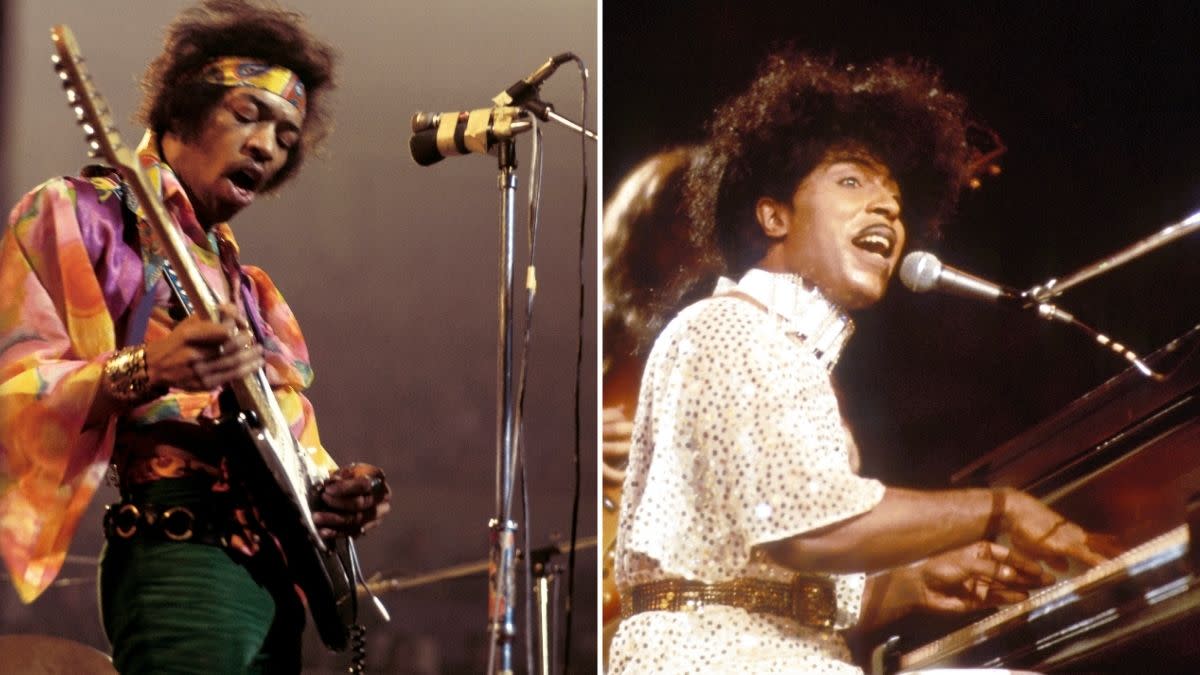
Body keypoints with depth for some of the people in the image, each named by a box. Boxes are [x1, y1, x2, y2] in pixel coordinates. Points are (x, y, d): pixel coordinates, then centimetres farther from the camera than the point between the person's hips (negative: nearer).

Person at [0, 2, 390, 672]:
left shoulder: (245, 285, 26)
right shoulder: (80, 216, 3)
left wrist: (336, 491, 7)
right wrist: (140, 374, -26)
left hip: (275, 562, 9)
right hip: (181, 548, -8)